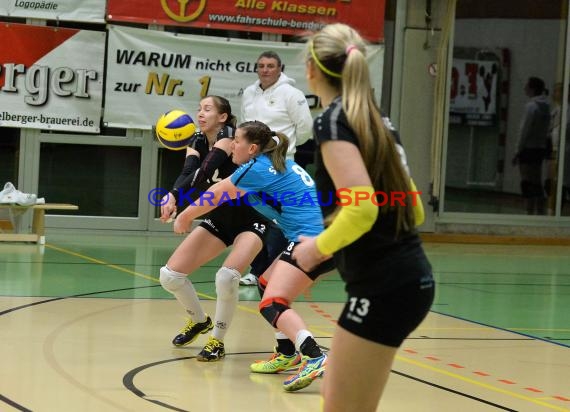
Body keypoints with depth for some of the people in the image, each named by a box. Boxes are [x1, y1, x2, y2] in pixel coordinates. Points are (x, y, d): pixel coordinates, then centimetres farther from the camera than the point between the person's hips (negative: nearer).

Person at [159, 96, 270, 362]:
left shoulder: (228, 136, -20)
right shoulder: (197, 143, -1)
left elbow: (205, 172, -35)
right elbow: (188, 174, -21)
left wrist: (174, 198, -48)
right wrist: (173, 196, -43)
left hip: (251, 219, -7)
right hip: (220, 218, 7)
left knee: (227, 277, -31)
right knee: (170, 275, -2)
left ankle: (217, 341, -8)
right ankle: (199, 321, 26)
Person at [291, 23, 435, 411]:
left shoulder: (333, 120, -11)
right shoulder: (376, 119, 14)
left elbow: (362, 208, -25)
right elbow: (413, 210, 19)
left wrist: (320, 247, -9)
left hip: (384, 286, -9)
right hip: (406, 276, 9)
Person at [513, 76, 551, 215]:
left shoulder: (531, 106, -14)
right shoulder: (545, 106, 11)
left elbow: (525, 130, -16)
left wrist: (518, 151, -12)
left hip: (529, 148, -8)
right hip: (541, 147, 8)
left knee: (528, 185, -7)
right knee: (537, 184, 11)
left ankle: (530, 213, -10)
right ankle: (540, 213, 13)